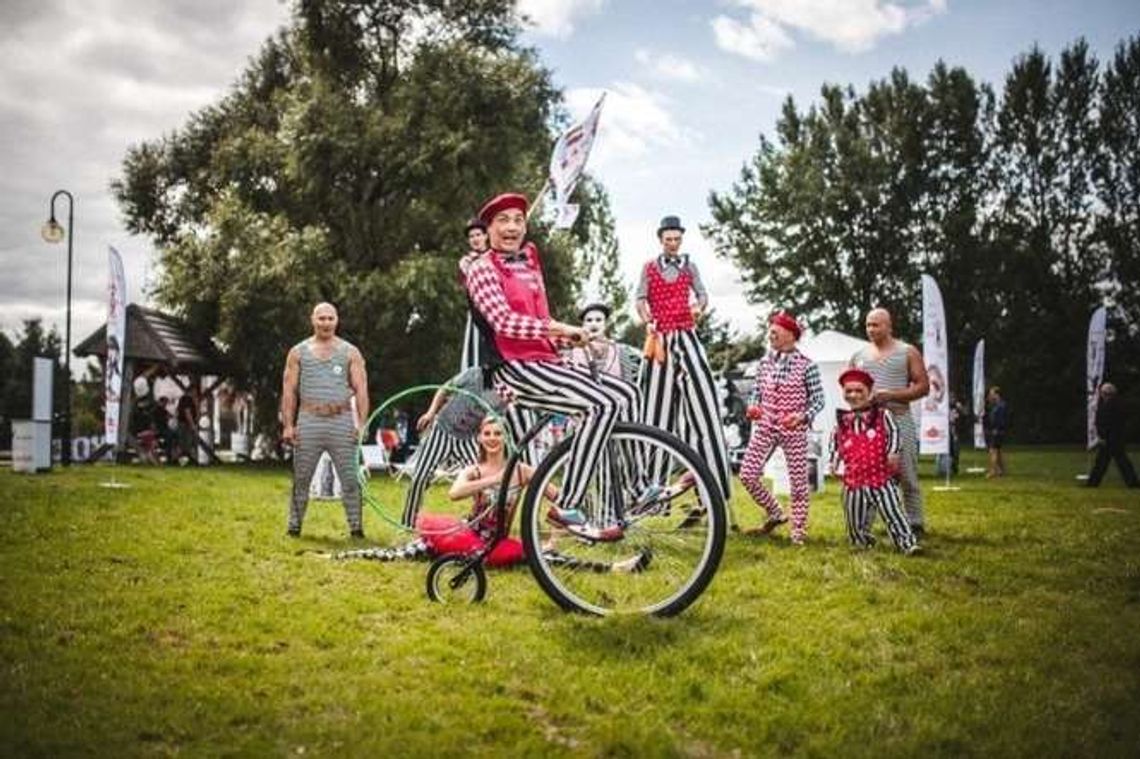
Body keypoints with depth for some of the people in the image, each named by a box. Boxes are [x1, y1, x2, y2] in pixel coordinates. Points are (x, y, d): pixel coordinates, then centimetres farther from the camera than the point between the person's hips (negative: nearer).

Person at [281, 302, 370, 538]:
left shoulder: (350, 353, 8)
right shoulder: (298, 352, 10)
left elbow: (361, 390, 3)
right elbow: (289, 390, 8)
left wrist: (361, 423, -7)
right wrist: (288, 425, -1)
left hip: (342, 422, -1)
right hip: (308, 422, 1)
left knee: (350, 479, -2)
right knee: (300, 479, 5)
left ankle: (356, 527, 5)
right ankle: (294, 526, 15)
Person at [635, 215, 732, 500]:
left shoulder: (689, 266, 14)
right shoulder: (650, 268, 9)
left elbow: (702, 294, 9)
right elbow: (640, 299, 1)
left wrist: (699, 306, -15)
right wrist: (649, 323, -17)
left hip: (686, 336, 1)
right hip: (660, 337, -1)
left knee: (701, 395, -10)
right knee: (657, 400, -2)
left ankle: (714, 476, -11)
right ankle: (650, 479, 0)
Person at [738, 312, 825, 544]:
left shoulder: (807, 365, -7)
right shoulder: (765, 362, 6)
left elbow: (818, 400, -5)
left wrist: (802, 417, -21)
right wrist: (752, 407, -7)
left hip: (794, 430, -4)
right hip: (765, 427, 4)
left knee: (798, 480, 2)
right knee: (747, 475, -2)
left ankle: (798, 529, 18)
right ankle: (775, 514, 19)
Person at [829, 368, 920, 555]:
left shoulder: (881, 414, -2)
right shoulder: (842, 419, 8)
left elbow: (893, 432, -2)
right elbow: (835, 440, 21)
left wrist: (893, 452, -14)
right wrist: (834, 461, 14)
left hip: (881, 475, -4)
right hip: (854, 477, 4)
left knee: (892, 510, -9)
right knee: (855, 516, 12)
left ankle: (908, 542, -8)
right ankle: (864, 542, 34)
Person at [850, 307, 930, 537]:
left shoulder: (907, 352, 4)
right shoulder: (859, 356, 14)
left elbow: (923, 386, -2)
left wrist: (891, 395, -14)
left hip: (898, 420, -3)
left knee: (906, 477, -2)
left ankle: (915, 525, 6)